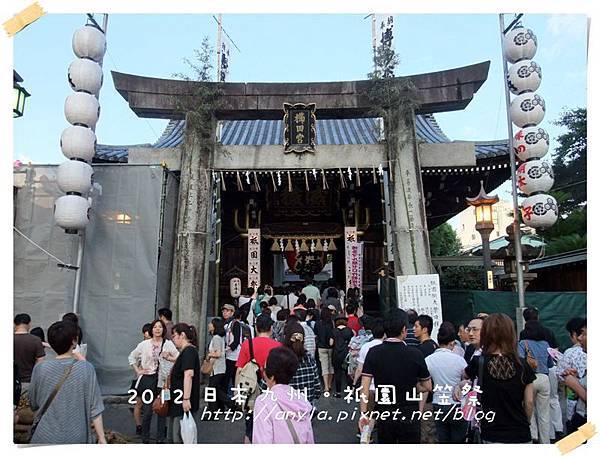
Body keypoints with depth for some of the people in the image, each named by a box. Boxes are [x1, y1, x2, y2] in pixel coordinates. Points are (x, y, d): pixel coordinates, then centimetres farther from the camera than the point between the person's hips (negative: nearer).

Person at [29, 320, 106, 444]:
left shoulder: (40, 368, -10)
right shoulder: (86, 369, -14)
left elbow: (33, 404, 4)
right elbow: (94, 408, -11)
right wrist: (101, 437, -2)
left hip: (47, 437, 1)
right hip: (77, 437, -1)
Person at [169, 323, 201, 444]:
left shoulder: (188, 351, -15)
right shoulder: (186, 351, 17)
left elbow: (188, 375, -24)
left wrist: (186, 398, -27)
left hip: (185, 402, -10)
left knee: (180, 436, -4)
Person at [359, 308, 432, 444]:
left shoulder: (373, 353, -9)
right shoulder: (415, 353, -11)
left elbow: (364, 387, -10)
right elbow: (427, 387, -1)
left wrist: (363, 414, -2)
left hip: (383, 414, 2)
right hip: (409, 416, -1)